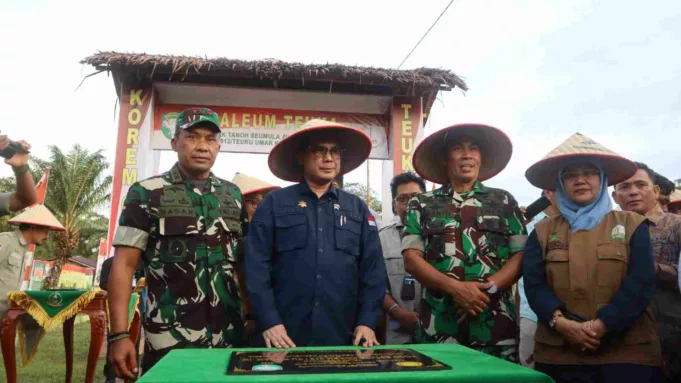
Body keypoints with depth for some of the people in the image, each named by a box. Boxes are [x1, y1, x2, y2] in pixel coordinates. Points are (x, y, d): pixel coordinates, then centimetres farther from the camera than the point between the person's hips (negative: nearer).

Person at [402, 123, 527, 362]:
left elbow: (520, 256, 5)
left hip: (496, 324, 1)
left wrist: (487, 288, -11)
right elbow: (411, 259, 0)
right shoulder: (423, 205, 7)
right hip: (440, 323, 0)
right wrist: (455, 288, -13)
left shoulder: (504, 202, 10)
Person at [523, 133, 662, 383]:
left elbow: (641, 283, -5)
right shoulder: (542, 232, 9)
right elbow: (534, 285, -2)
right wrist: (561, 322, -19)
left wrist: (602, 325, -17)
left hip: (627, 352, 0)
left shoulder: (632, 225, 7)